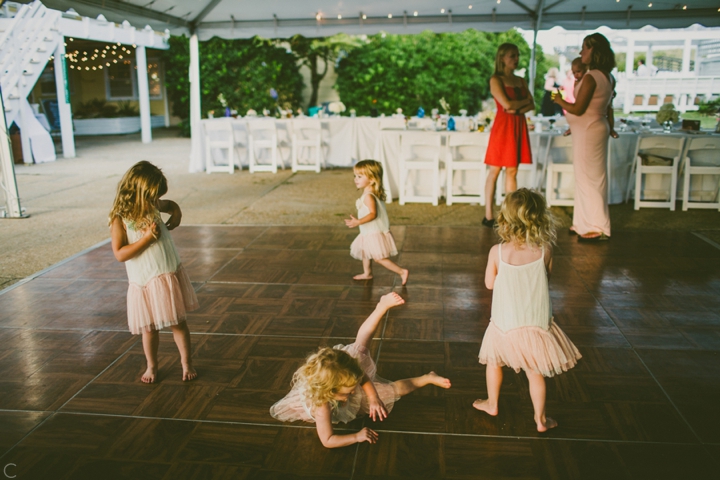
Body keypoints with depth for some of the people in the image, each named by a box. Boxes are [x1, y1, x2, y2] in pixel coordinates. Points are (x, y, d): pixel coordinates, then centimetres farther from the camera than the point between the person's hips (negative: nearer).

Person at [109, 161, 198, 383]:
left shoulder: (154, 207, 1)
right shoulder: (120, 220, -13)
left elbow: (172, 205, 23)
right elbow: (120, 254, -18)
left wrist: (176, 215, 1)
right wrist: (147, 238, -23)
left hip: (171, 275, 3)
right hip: (144, 282, -3)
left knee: (178, 322, 10)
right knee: (149, 329, 12)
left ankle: (186, 362, 25)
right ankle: (151, 366, 32)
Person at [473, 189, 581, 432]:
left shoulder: (497, 251, -17)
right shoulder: (544, 251, -16)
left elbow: (489, 283, -3)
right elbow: (546, 277, 3)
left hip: (504, 323, 0)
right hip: (536, 323, 0)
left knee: (494, 362, 24)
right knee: (535, 372, 15)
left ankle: (492, 404, 41)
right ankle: (540, 419, 28)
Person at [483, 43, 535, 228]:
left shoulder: (520, 80, 16)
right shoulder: (496, 80, -4)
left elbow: (532, 105, 8)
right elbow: (507, 104, -15)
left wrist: (518, 109, -11)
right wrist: (525, 100, -1)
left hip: (518, 127, 6)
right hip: (502, 126, -6)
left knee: (512, 172, 7)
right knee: (494, 171, -3)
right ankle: (489, 216, 1)